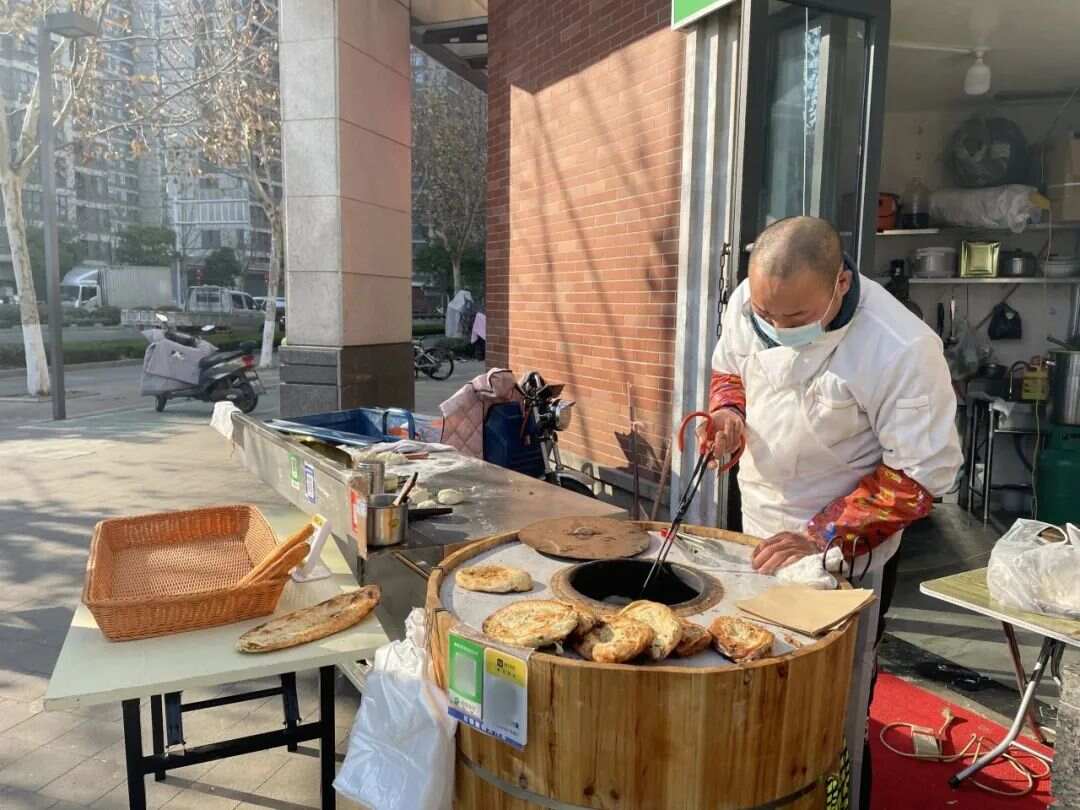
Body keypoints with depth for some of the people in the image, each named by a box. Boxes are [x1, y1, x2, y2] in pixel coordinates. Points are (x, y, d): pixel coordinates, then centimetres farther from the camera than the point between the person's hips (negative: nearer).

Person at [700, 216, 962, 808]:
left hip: (843, 552, -5)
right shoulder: (747, 303, -12)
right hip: (759, 533, 6)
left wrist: (823, 537, -24)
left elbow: (922, 472, -21)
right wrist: (728, 411, -14)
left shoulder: (903, 350, -28)